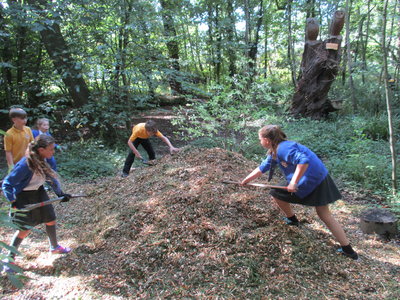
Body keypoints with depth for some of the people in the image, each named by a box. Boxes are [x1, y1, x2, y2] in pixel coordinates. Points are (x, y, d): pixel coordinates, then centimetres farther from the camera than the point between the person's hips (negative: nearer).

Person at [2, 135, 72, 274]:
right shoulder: (25, 165, -32)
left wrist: (60, 193, -7)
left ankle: (54, 247, 39)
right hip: (24, 197, -7)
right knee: (25, 229, 0)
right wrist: (13, 202, -24)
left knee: (51, 220, 15)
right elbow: (6, 184, -24)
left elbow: (51, 177, 1)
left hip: (39, 194, 7)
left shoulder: (41, 160, -10)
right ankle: (9, 260, 22)